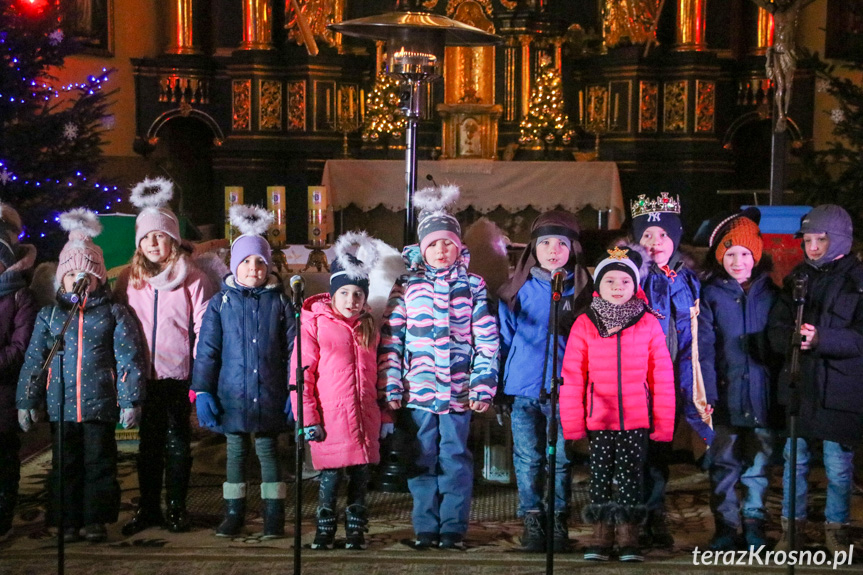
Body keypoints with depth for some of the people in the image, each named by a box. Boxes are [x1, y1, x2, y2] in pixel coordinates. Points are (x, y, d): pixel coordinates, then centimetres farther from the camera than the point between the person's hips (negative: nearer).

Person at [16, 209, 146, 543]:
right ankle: (67, 522, 15)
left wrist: (130, 400, -7)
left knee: (99, 461, 2)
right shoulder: (49, 316, 10)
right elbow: (34, 361, 11)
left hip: (100, 403, -2)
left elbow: (130, 359, -1)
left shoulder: (114, 314, 2)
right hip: (60, 404, 2)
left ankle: (96, 520, 11)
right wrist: (27, 400, 6)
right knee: (65, 463, 6)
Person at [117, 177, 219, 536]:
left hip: (179, 374, -3)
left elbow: (204, 328, -4)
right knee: (148, 442, 11)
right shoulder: (129, 279, 7)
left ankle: (177, 507, 17)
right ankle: (148, 508, 21)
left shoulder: (192, 279, -3)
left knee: (177, 442, 6)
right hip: (143, 376, 3)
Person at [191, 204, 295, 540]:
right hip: (231, 395, 1)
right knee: (236, 451, 10)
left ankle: (273, 515, 13)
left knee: (267, 450, 5)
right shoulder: (220, 303, 2)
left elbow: (292, 350, 3)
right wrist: (202, 391, -3)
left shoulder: (279, 302, 2)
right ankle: (234, 514, 20)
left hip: (270, 396, -1)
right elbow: (207, 351, 2)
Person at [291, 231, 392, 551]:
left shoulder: (369, 328, 11)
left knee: (361, 475, 10)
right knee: (330, 477, 3)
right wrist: (308, 417, -10)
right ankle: (325, 529, 21)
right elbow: (301, 374, -6)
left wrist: (385, 414, 14)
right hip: (331, 419, -4)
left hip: (365, 418, 4)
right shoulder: (314, 324, -4)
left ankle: (356, 530, 24)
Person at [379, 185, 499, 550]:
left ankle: (453, 529, 13)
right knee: (423, 461, 6)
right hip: (417, 389, 1)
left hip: (458, 392, -1)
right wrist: (391, 388, -1)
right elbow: (390, 340, 5)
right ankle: (425, 529, 16)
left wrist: (483, 387, -3)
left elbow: (487, 340, 3)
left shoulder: (472, 287, 5)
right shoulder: (407, 287, 6)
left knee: (455, 459, 3)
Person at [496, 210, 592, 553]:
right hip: (523, 389, 0)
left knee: (560, 459, 5)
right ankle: (532, 523, 13)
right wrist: (499, 386, 3)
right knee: (528, 459, 3)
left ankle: (559, 524, 15)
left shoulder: (581, 291, 4)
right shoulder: (519, 290, 4)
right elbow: (504, 337, 7)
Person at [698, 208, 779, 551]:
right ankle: (726, 529, 13)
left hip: (762, 394, 1)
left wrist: (782, 388, 1)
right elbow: (704, 347, -4)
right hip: (726, 395, -1)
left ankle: (754, 526, 19)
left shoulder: (769, 292, 7)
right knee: (724, 463, 3)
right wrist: (708, 392, -13)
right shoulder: (711, 294, 1)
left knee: (759, 462, 7)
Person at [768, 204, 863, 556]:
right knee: (794, 459, 10)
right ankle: (793, 525, 23)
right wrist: (791, 338, -15)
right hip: (799, 385, 4)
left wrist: (821, 339, -25)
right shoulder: (798, 278, 10)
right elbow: (776, 328, 7)